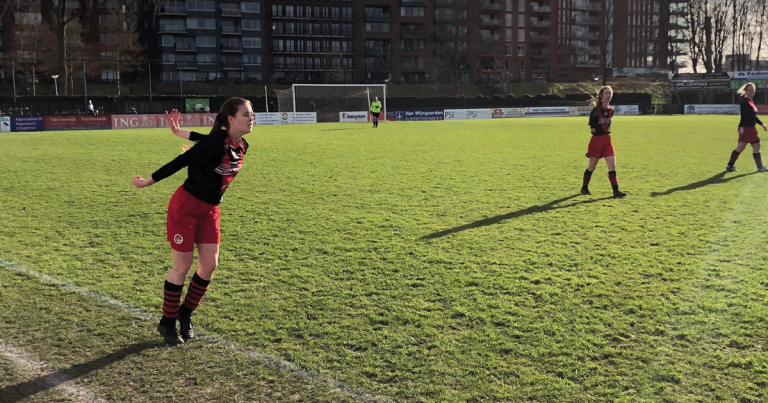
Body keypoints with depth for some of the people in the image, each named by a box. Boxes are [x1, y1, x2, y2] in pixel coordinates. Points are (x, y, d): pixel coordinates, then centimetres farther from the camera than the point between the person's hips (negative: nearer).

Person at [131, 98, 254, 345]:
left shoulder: (241, 147, -1)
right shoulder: (216, 142, -24)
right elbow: (181, 161, -17)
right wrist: (148, 182, -9)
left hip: (209, 210, 7)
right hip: (185, 207, -7)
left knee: (210, 265, 5)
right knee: (183, 267, 1)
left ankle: (185, 315, 24)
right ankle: (167, 323, 18)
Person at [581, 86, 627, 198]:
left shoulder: (611, 110, 5)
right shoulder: (596, 110, -11)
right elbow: (592, 124, -6)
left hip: (607, 140, 5)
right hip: (596, 139, -5)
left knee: (612, 165, -5)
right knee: (592, 166, 4)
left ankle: (615, 190, -5)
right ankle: (584, 187, 22)